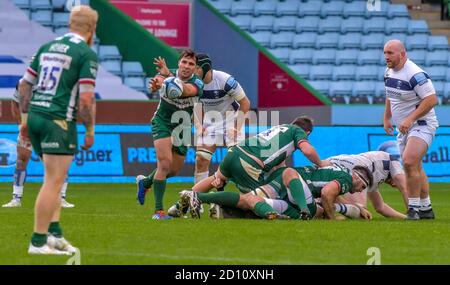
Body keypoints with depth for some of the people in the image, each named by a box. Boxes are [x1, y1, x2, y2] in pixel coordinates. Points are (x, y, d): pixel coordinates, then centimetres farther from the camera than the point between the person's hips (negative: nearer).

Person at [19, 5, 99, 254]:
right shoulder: (87, 54, -7)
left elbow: (25, 84, 17)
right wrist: (90, 130, -3)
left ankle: (54, 233, 11)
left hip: (35, 115, 7)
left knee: (55, 179, 18)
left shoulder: (47, 47, 14)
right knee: (53, 182, -5)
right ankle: (38, 242, -6)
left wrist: (25, 118, 24)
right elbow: (86, 98, -13)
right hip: (59, 121, -7)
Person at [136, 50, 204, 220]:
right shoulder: (166, 74, -16)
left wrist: (169, 77, -59)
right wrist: (156, 84, -63)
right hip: (162, 123, -3)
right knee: (165, 162, -22)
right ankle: (158, 210, -18)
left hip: (182, 127, 3)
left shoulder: (197, 83, -19)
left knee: (175, 169, 14)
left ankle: (145, 182, 44)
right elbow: (155, 85, -38)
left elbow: (186, 91, -42)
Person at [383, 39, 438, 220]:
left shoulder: (415, 74, -22)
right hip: (404, 128, 10)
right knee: (415, 169, 15)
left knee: (409, 161, -26)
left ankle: (413, 207, -19)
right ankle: (426, 208, 26)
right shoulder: (389, 72, 7)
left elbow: (431, 99, -24)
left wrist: (410, 119, -27)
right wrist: (386, 118, 17)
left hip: (422, 125, -9)